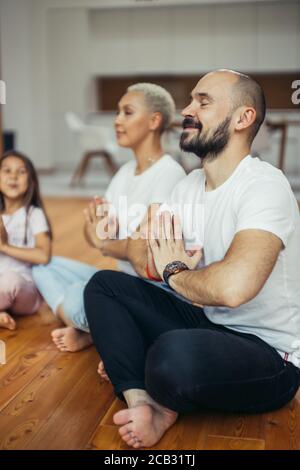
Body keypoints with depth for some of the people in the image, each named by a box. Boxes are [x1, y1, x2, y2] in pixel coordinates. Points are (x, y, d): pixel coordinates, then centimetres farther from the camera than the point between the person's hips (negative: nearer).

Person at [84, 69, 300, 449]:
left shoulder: (264, 184, -21)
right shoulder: (188, 187, 7)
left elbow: (233, 285, -36)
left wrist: (174, 272, -17)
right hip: (207, 324, 8)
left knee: (174, 354, -38)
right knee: (103, 284, 1)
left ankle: (164, 401, -2)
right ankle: (145, 404, -14)